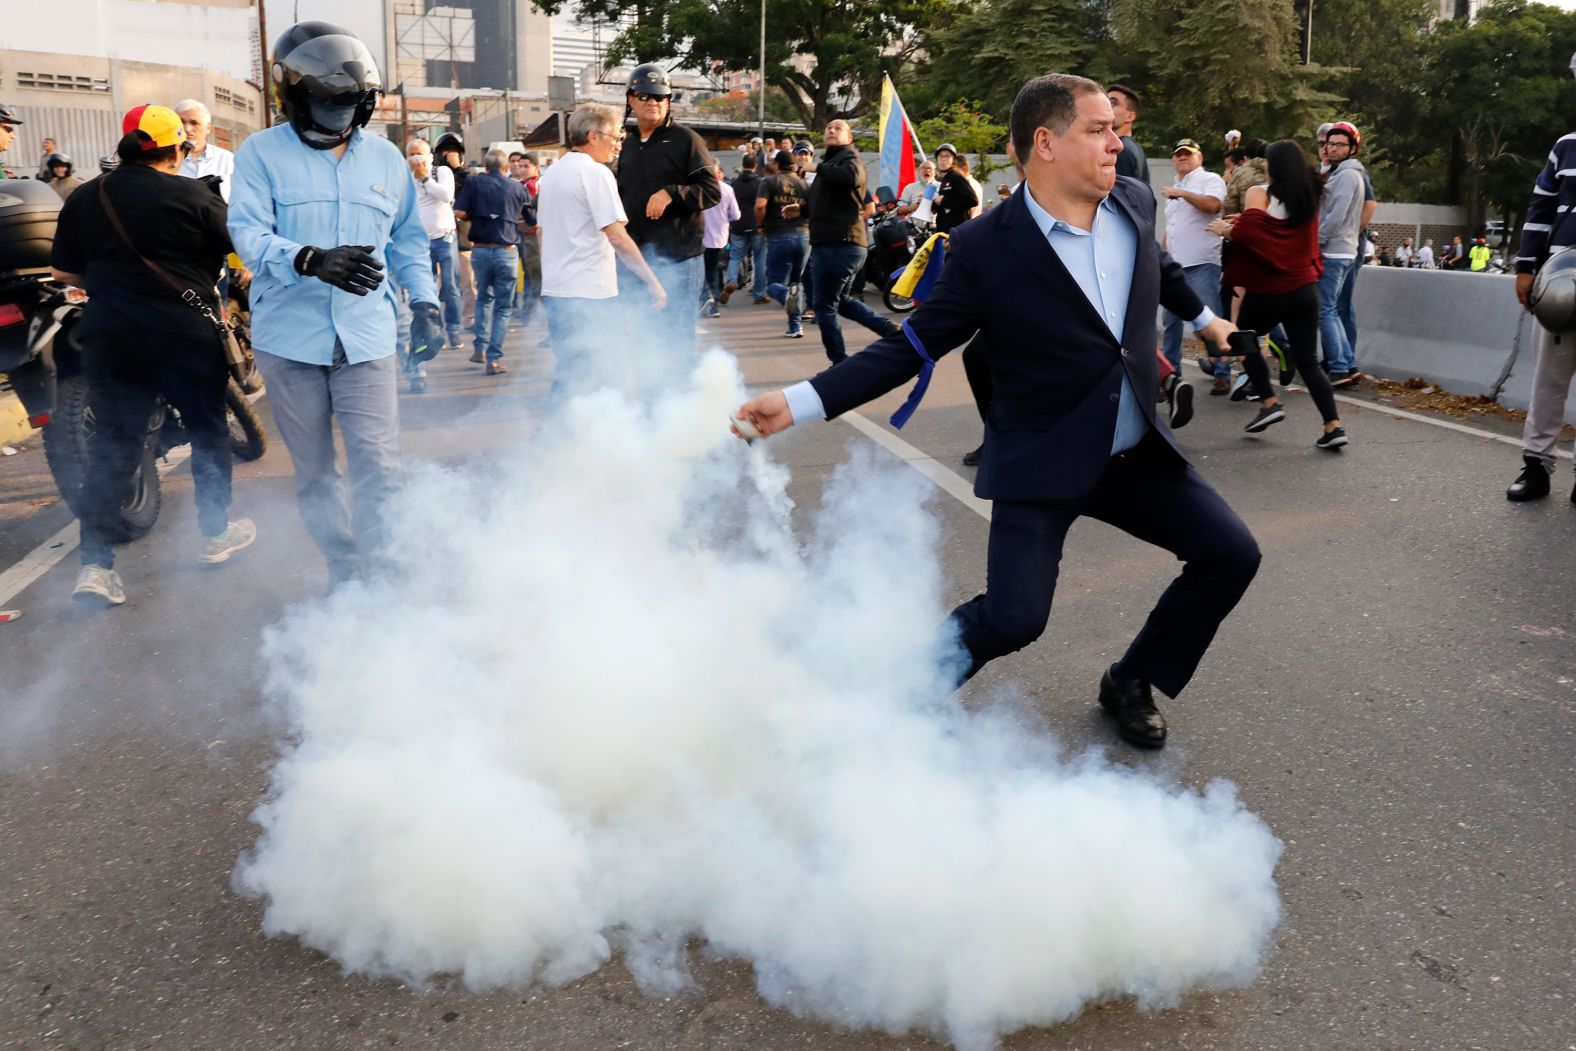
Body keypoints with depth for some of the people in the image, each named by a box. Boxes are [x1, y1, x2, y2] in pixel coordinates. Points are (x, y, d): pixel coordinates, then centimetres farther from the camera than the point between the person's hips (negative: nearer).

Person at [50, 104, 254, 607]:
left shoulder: (84, 199, 4)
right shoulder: (195, 195, -7)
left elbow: (63, 271, 9)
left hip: (111, 341, 3)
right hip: (188, 337, -3)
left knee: (111, 448, 5)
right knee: (208, 434, 15)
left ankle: (95, 564, -3)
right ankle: (216, 535, 27)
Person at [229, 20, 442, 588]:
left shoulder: (386, 157, 11)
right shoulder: (262, 153, 1)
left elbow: (409, 239, 20)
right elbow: (248, 232, -12)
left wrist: (424, 303, 8)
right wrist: (311, 260, -31)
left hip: (365, 337, 1)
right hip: (290, 337, -1)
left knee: (379, 467, -10)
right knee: (314, 473, 9)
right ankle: (344, 572, 24)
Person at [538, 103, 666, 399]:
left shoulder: (552, 172, 16)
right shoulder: (596, 173, -11)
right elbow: (618, 238, -18)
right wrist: (653, 282, -15)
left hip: (553, 288, 9)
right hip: (585, 293, -9)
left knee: (568, 372, 15)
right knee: (582, 377, -5)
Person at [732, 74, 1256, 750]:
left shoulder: (1135, 201, 0)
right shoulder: (985, 248, -16)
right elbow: (914, 346, -13)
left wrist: (1201, 316, 40)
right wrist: (800, 403, -22)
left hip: (1137, 453, 6)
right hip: (1041, 465, -6)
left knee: (1231, 555, 0)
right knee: (1014, 617, -17)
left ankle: (1132, 683, 22)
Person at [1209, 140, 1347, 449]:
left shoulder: (1260, 194, -7)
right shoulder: (1310, 198, 12)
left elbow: (1246, 231, -23)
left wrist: (1225, 229, -3)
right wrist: (1240, 224, 26)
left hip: (1267, 290, -5)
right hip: (1304, 288, 5)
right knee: (1308, 360, 7)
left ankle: (1269, 403, 9)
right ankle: (1333, 426, -3)